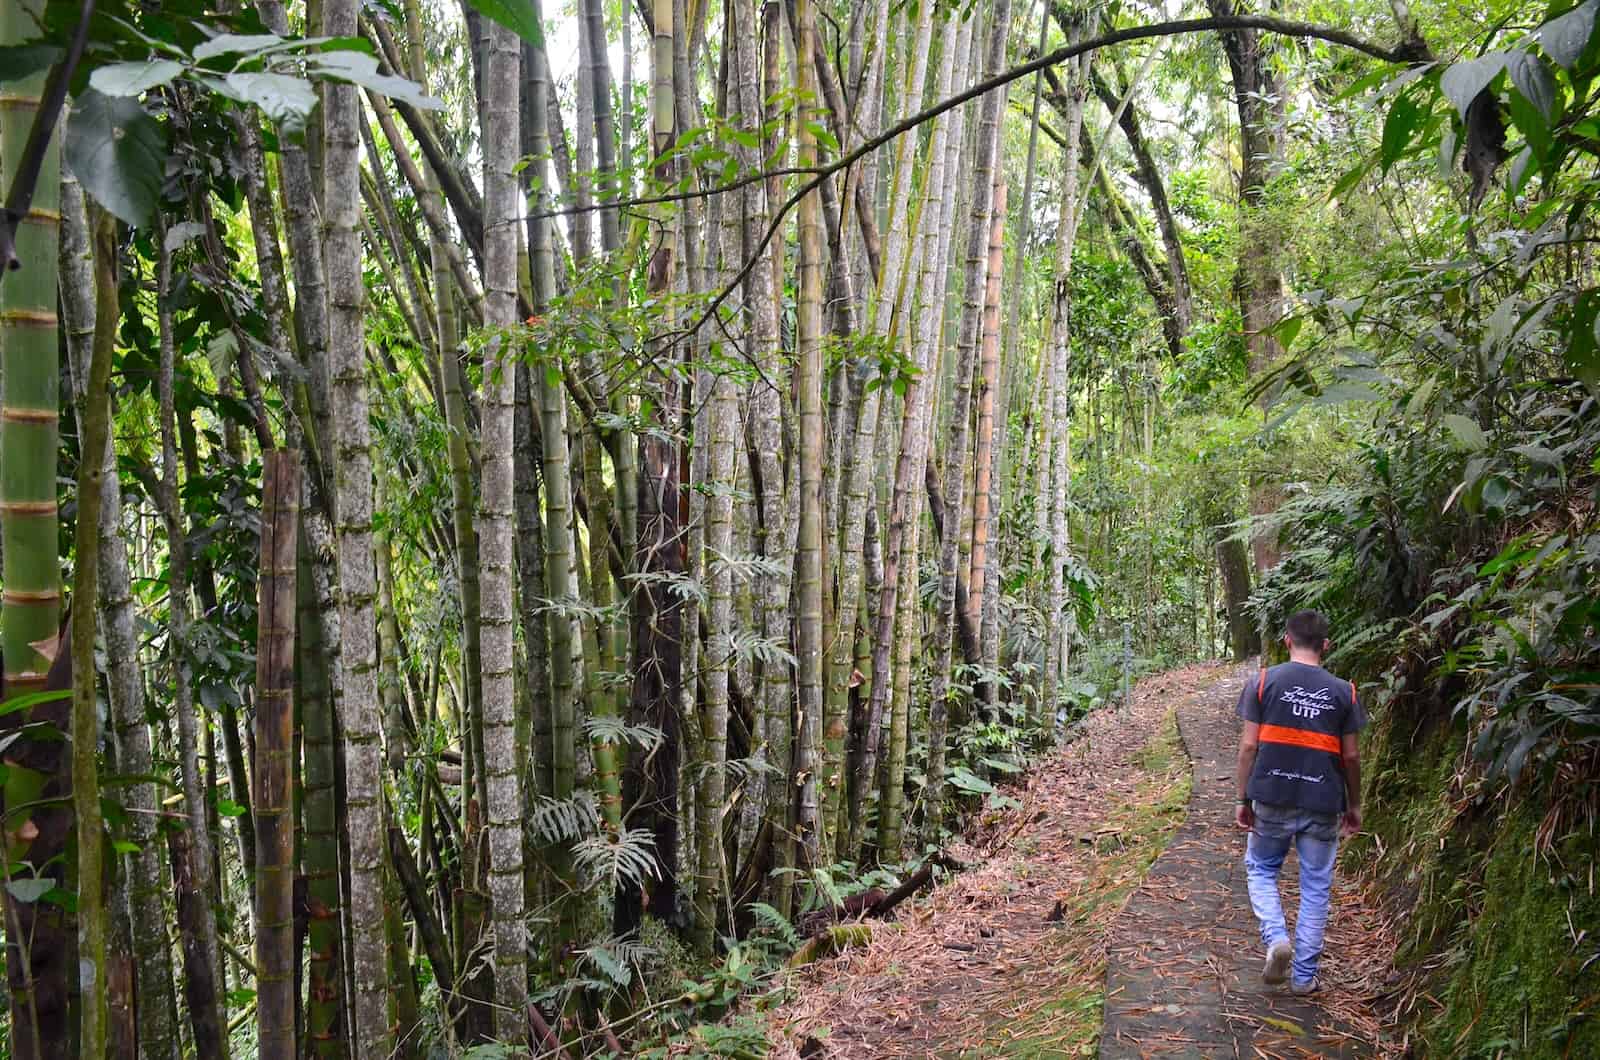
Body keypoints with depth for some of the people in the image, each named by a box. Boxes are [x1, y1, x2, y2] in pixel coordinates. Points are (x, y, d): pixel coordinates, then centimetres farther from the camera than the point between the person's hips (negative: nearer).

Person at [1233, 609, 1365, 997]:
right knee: (1316, 887, 11)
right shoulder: (1343, 691, 1)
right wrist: (1354, 805, 16)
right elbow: (1351, 755, 4)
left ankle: (1276, 938, -3)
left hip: (1272, 800, -1)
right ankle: (1304, 975, 17)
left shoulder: (1263, 682, -4)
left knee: (1260, 869, 19)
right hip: (1322, 805, 1)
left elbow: (1249, 745, -5)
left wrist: (1243, 798, 3)